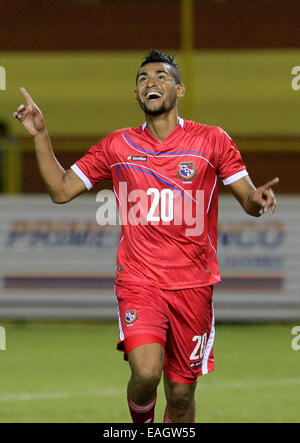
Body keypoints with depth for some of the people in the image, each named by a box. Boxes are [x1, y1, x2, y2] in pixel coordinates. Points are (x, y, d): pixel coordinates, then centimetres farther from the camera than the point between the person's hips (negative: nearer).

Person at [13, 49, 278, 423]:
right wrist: (40, 136, 2)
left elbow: (248, 199, 7)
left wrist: (258, 200, -17)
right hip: (138, 281, 0)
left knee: (181, 394, 4)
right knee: (146, 372, -23)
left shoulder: (211, 140, 3)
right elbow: (62, 190, 12)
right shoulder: (118, 145, 7)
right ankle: (141, 423, 8)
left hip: (192, 285, 0)